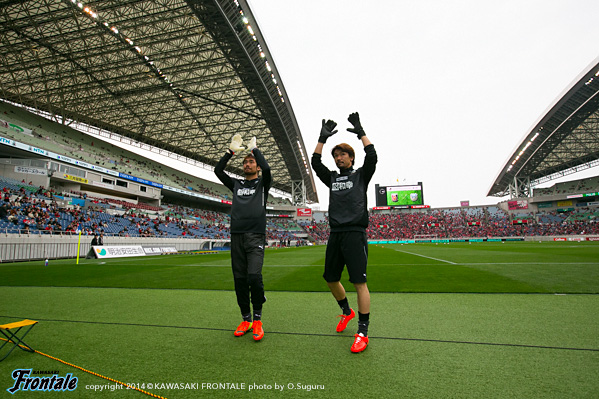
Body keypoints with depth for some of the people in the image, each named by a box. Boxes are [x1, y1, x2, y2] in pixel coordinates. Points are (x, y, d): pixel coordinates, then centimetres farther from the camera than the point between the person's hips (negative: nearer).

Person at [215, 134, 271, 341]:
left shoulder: (262, 183, 10)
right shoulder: (236, 184, 21)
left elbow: (266, 168, -10)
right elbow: (218, 170, 14)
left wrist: (254, 149, 4)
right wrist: (231, 150, 13)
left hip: (256, 236, -4)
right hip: (236, 236, 5)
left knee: (254, 276, -18)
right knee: (240, 279, 4)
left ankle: (257, 318, 0)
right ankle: (246, 319, 18)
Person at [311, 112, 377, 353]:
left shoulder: (361, 175, 8)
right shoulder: (332, 178, 19)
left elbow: (372, 156, -7)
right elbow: (315, 163, 10)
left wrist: (360, 132, -3)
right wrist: (323, 137, 8)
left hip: (355, 234, -5)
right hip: (335, 234, 6)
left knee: (359, 282, -8)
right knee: (331, 278, 12)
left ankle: (363, 332, 0)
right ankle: (347, 312, 36)